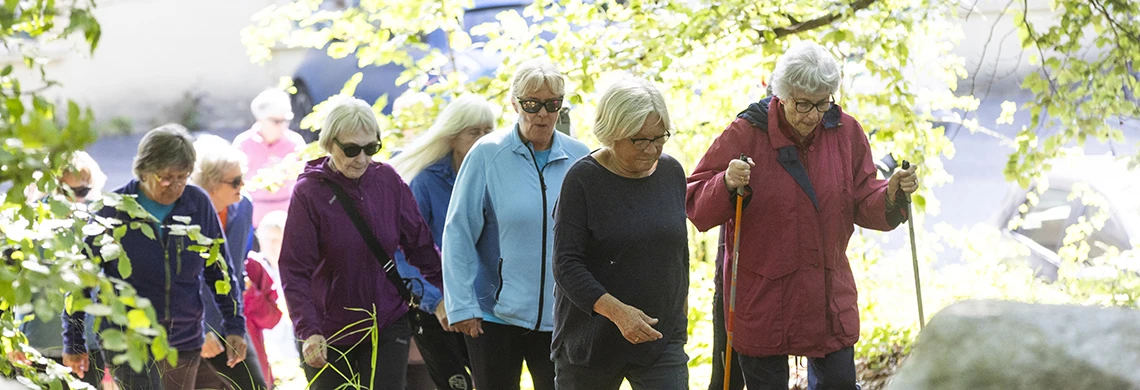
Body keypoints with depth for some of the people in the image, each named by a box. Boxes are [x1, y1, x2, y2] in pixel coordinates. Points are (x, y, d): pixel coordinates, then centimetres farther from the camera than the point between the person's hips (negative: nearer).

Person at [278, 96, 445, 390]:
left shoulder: (388, 180, -2)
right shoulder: (309, 191, -11)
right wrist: (309, 331, -24)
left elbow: (419, 242, 7)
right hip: (330, 334, -1)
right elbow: (294, 270, -14)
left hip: (387, 326, 1)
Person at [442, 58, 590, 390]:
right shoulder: (487, 154, -4)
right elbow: (459, 234, -4)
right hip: (496, 313, -2)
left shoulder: (579, 158, 3)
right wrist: (462, 306, -8)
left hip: (558, 317, 2)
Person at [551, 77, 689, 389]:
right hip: (591, 338, -3)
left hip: (662, 339, 3)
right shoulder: (584, 179, -10)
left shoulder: (672, 173, 5)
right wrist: (616, 311, -27)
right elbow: (566, 264, -16)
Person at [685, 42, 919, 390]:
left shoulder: (846, 132, 1)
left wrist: (892, 195, -16)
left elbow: (864, 207, 4)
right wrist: (727, 185, -28)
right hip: (762, 297, -3)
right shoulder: (745, 134, -10)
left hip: (829, 294, 3)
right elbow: (696, 207, -9)